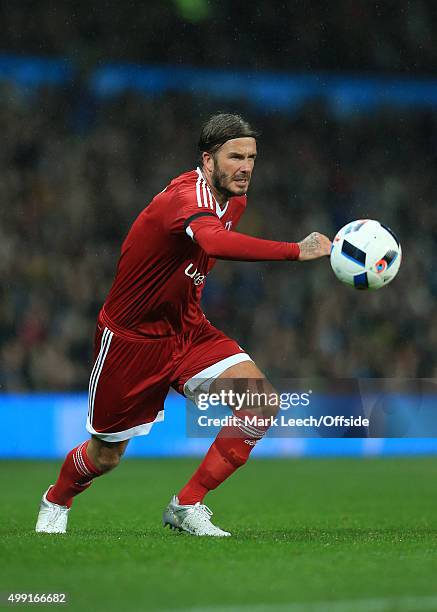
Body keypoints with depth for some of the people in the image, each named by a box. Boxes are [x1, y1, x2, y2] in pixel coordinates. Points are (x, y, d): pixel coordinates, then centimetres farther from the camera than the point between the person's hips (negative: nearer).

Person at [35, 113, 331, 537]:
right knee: (106, 457, 10)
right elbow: (216, 242, -54)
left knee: (262, 402, -18)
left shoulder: (234, 199, -1)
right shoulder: (187, 197, -30)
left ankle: (187, 506, -6)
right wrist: (296, 251, -59)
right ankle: (56, 502, 46)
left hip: (186, 330, 7)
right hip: (129, 338, -7)